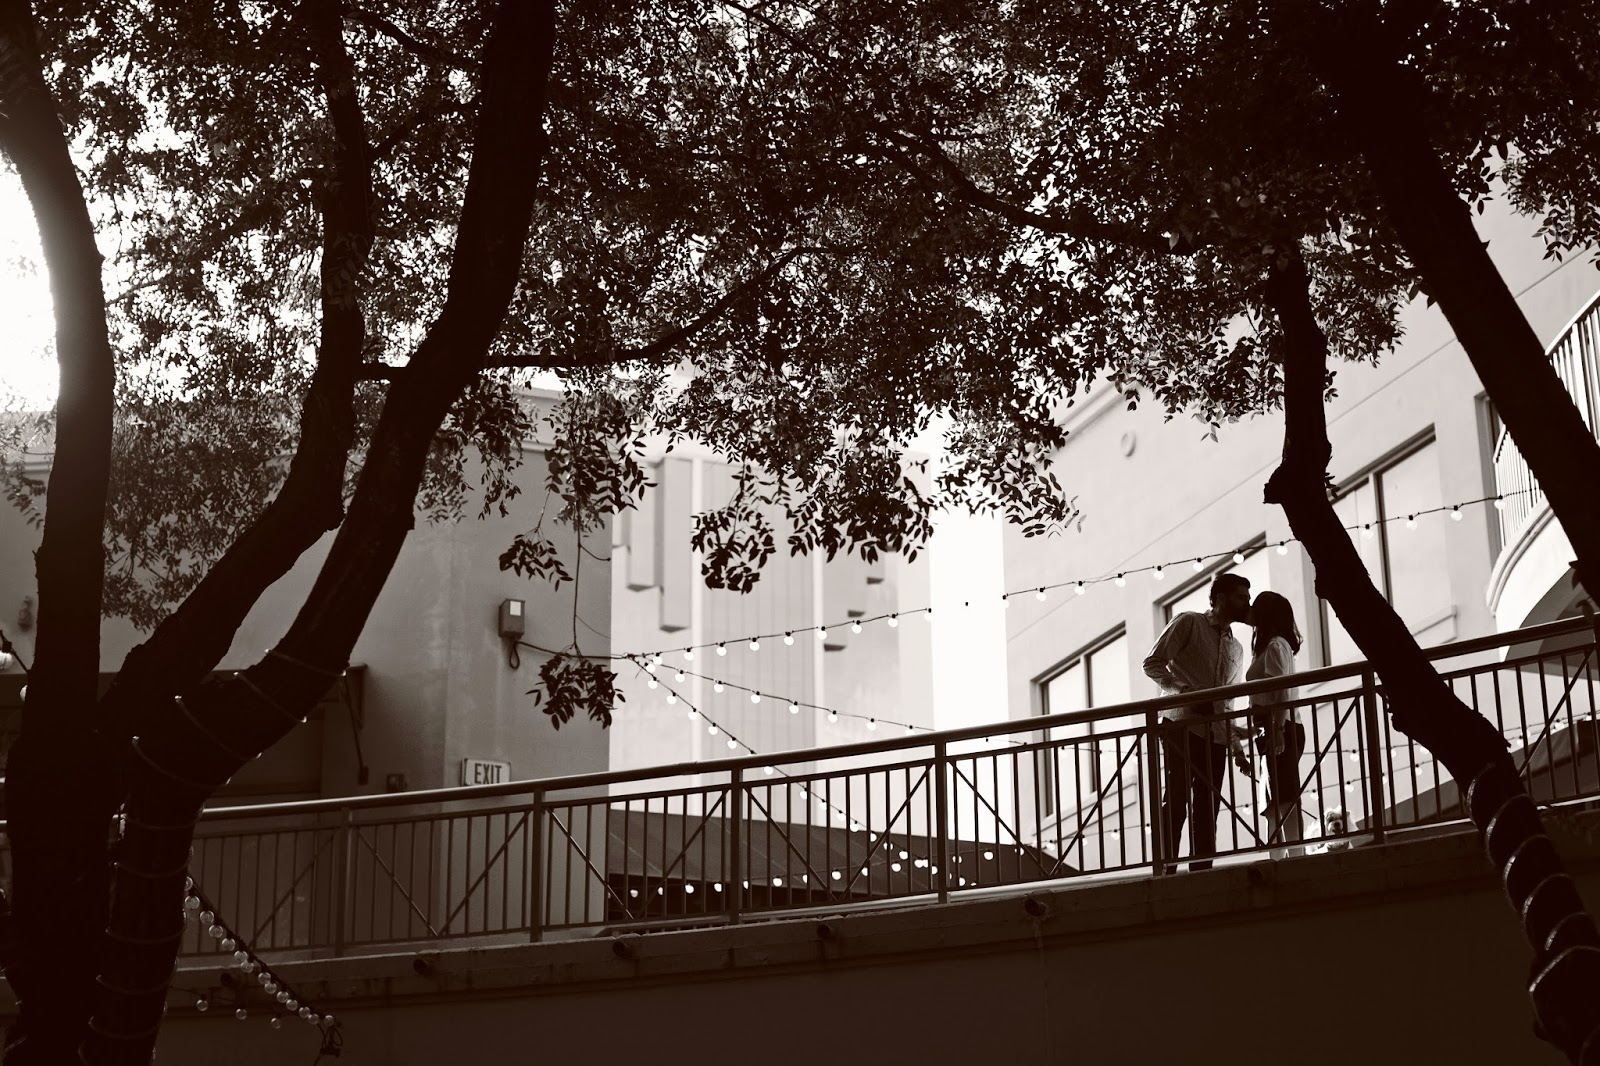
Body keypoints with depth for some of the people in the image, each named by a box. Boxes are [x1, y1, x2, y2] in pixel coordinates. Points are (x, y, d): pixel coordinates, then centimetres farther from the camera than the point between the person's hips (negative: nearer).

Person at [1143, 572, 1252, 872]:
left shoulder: (1236, 649, 23)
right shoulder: (1188, 623, 3)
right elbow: (1152, 664, -3)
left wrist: (1236, 746, 12)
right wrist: (1186, 692, -15)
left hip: (1216, 735, 6)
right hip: (1182, 726, -6)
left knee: (1208, 811, 2)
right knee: (1175, 802, -11)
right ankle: (1165, 871, -12)